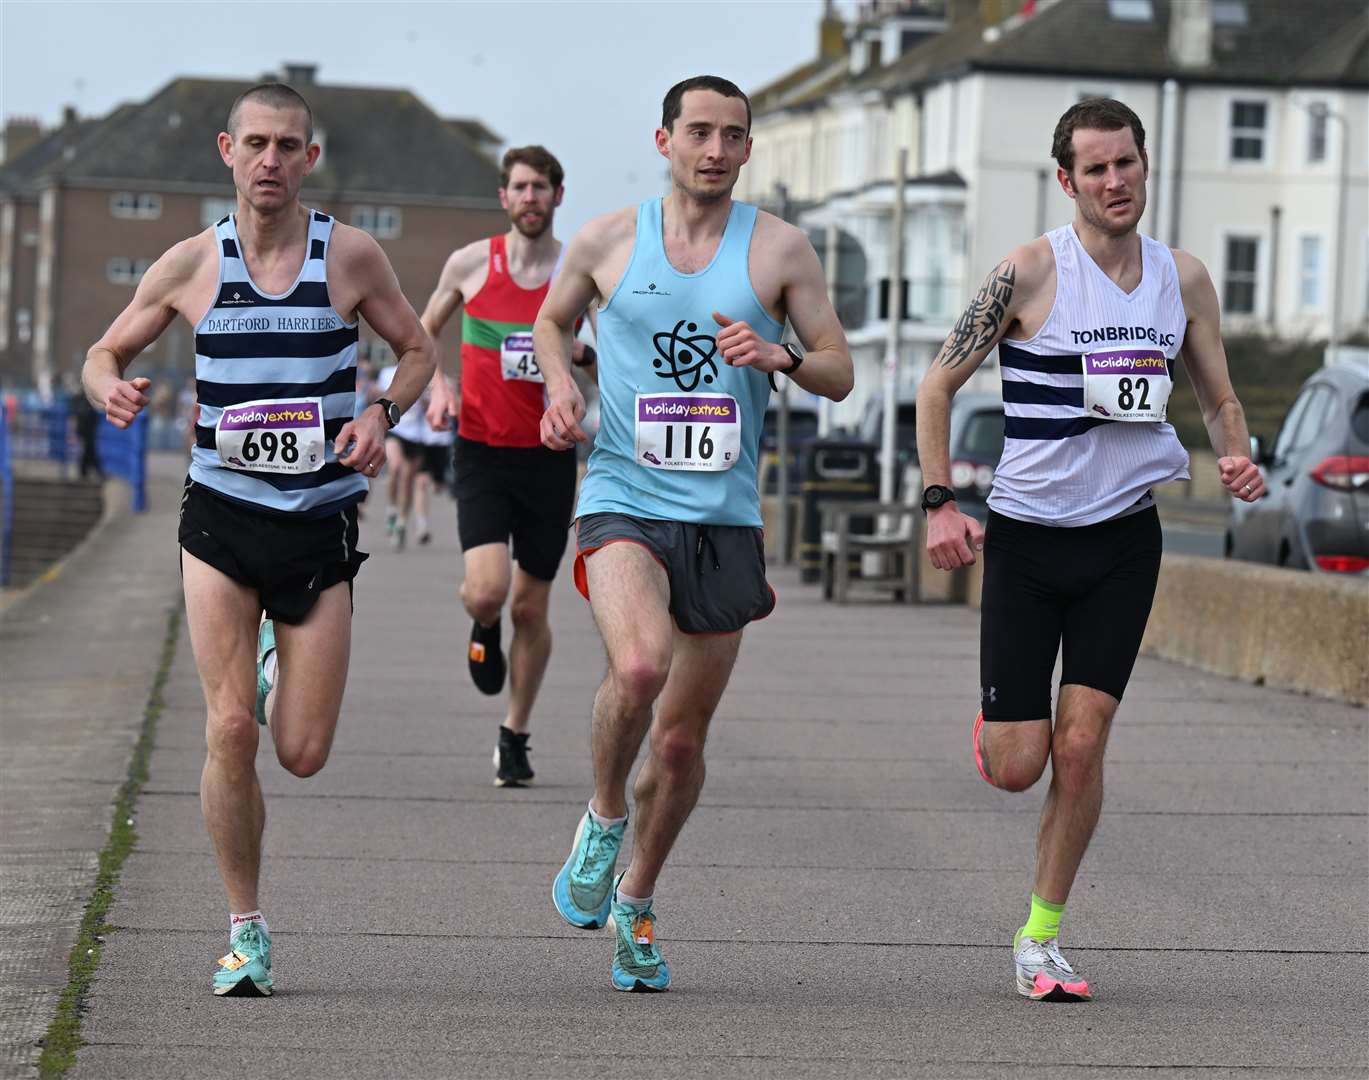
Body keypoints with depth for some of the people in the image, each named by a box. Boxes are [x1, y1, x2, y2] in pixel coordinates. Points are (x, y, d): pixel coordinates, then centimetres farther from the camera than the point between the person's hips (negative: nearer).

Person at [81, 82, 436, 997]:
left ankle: (284, 668, 37)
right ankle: (246, 928, 7)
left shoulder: (351, 255, -2)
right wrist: (110, 388, -14)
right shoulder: (191, 265, 0)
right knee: (231, 731, -9)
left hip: (323, 522, 0)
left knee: (303, 753, 0)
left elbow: (418, 351, 10)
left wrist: (382, 415, -10)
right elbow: (106, 352, 10)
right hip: (223, 517, 0)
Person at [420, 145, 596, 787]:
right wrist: (437, 386, -1)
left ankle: (514, 736, 24)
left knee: (531, 609, 7)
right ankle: (483, 629, 18)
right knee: (487, 589, -20)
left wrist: (582, 355, -16)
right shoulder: (471, 263, 1)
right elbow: (423, 332, 17)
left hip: (548, 455, 1)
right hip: (481, 451, -1)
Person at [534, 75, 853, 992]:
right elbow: (553, 318, 21)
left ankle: (636, 902, 31)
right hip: (623, 502, -2)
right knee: (639, 664, -31)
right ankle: (603, 819, -3)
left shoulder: (781, 249, 2)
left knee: (682, 739, 8)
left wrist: (779, 356, -16)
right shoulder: (608, 240, 3)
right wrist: (561, 387, 1)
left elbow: (840, 374, 5)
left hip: (725, 516, 2)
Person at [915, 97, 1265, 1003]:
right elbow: (939, 384, -4)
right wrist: (940, 504, -13)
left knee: (1079, 746, -6)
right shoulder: (1030, 272, -10)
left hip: (1124, 538, 2)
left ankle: (1042, 936, 10)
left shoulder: (1184, 279, 3)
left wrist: (1238, 456, -8)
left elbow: (1222, 398, 14)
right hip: (1025, 537, -2)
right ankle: (996, 718, 35)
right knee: (1014, 768, -4)